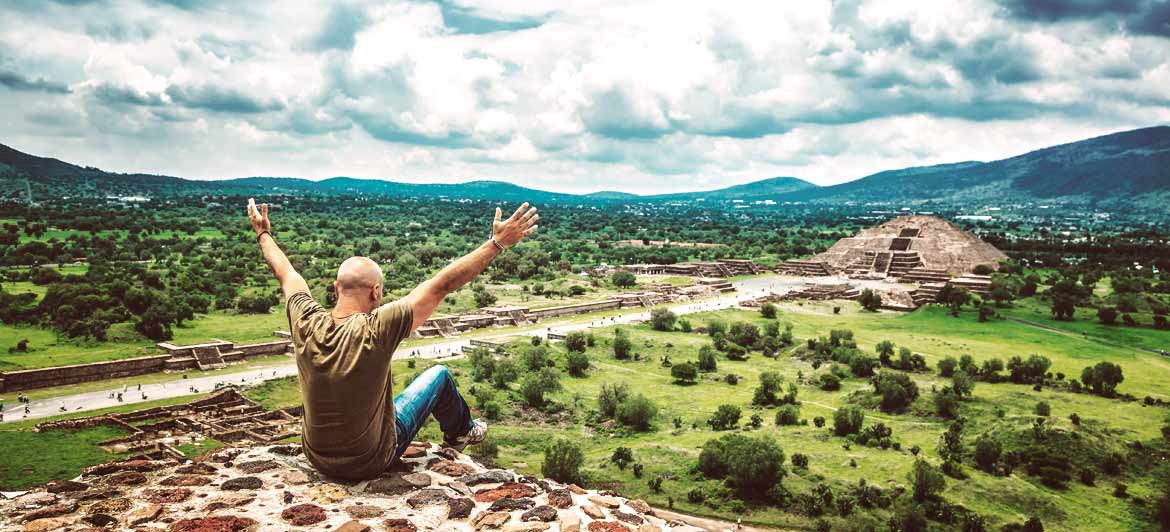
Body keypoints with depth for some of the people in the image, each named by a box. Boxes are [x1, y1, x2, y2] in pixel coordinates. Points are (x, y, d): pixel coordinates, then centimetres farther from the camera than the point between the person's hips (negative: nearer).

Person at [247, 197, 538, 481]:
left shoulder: (306, 324, -18)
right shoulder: (376, 330, -32)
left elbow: (285, 272, 1)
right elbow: (441, 284, -29)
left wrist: (263, 234, 19)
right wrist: (497, 243, -24)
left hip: (317, 457, 5)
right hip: (370, 463, -4)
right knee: (439, 375, 13)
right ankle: (461, 431, 42)